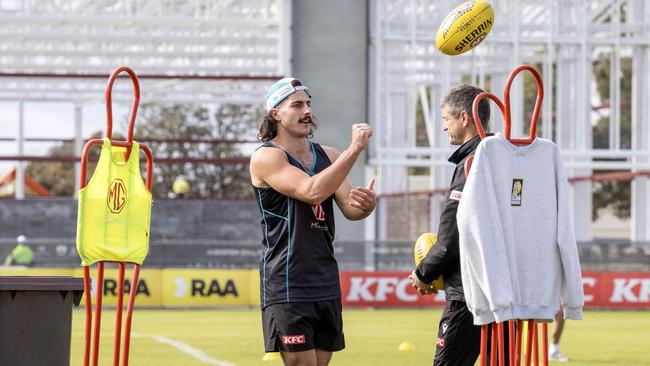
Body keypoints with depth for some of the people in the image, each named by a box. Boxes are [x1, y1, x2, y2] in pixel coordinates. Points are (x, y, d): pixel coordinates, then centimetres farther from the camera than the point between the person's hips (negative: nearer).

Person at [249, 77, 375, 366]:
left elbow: (350, 209, 7)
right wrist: (355, 148, -20)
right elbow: (313, 191, -22)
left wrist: (365, 205, -18)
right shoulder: (266, 157, -8)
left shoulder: (327, 155, 14)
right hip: (287, 285, -7)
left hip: (326, 284, 7)